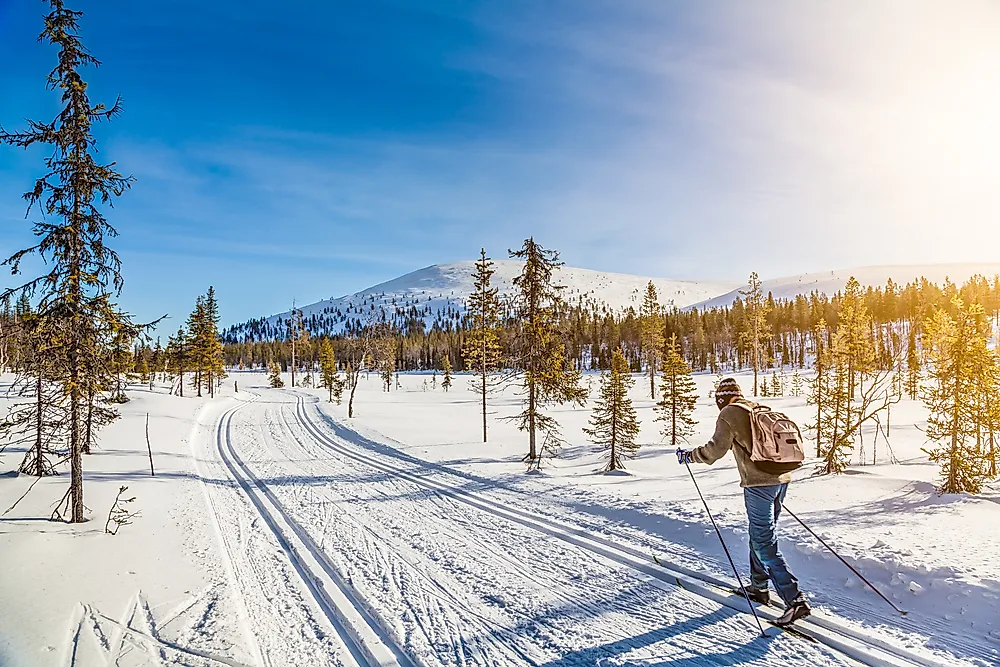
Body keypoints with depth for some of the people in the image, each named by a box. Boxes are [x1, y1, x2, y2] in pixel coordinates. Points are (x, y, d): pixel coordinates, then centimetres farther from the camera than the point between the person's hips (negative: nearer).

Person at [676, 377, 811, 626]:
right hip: (781, 479, 8)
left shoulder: (729, 414, -5)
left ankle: (795, 600, -10)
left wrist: (688, 456, 0)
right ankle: (759, 587, 31)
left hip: (758, 483, -8)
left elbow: (716, 448, -13)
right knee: (760, 535, 21)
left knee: (765, 544, -4)